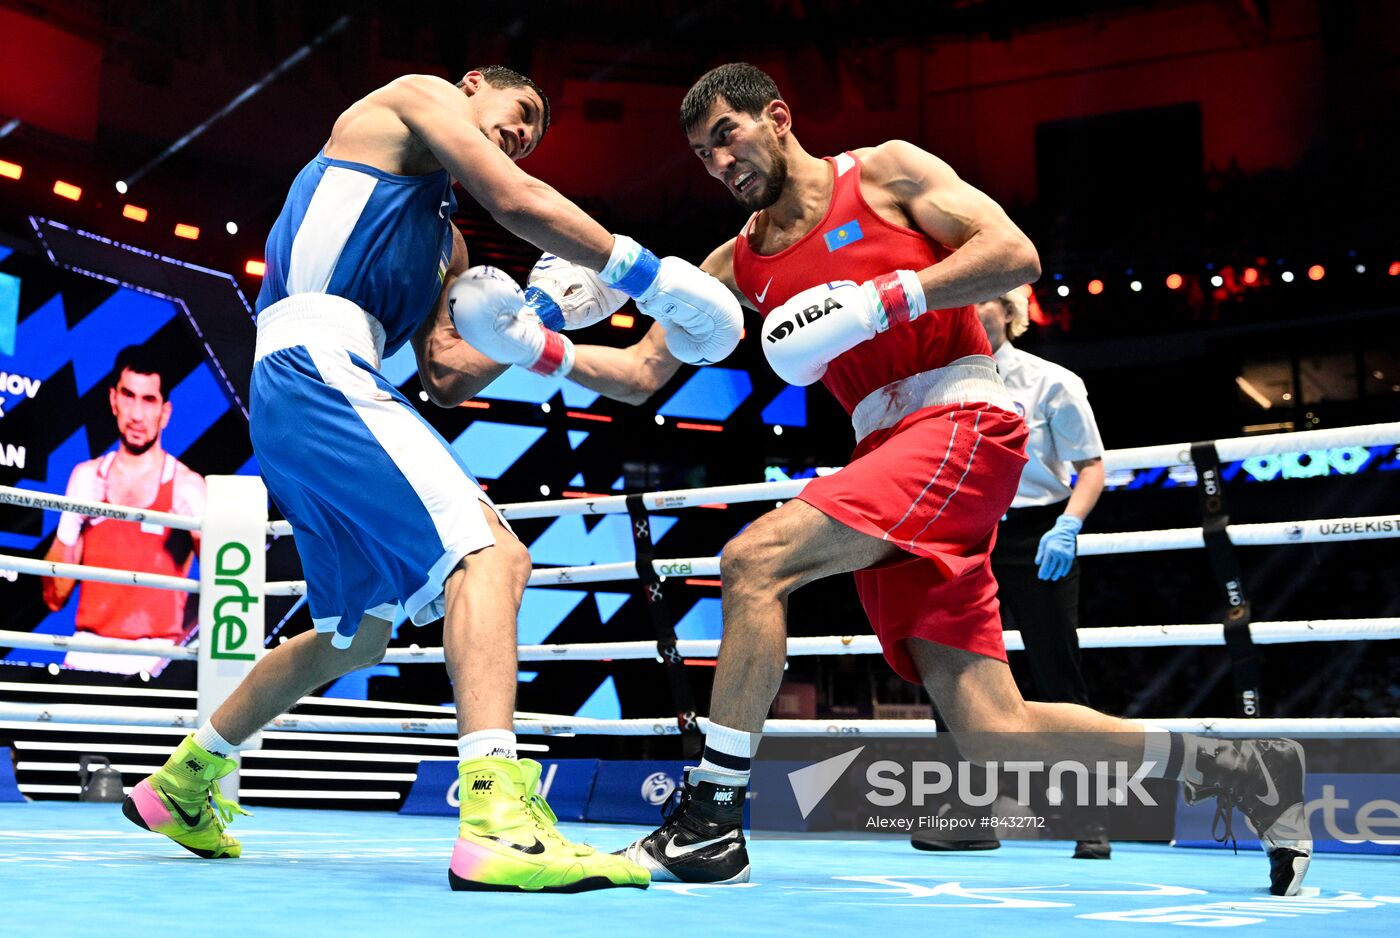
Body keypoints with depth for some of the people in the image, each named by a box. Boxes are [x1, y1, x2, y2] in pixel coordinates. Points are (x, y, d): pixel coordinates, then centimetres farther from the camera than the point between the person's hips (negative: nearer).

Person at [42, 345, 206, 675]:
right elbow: (54, 597, 8)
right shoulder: (86, 477, 10)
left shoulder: (187, 487, -1)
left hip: (154, 656, -3)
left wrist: (199, 535, -20)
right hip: (89, 649, 3)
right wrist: (76, 523, -4)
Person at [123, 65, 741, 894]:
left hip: (297, 393, 10)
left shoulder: (445, 242, 31)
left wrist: (532, 333, 7)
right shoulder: (418, 96, 9)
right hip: (317, 365, -10)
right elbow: (520, 203, -7)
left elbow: (447, 376, 19)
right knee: (490, 553, -23)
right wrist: (644, 272, -4)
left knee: (356, 635, 21)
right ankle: (499, 824, -37)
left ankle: (183, 784, 36)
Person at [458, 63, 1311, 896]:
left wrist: (880, 301, -16)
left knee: (756, 560, -23)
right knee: (994, 736, -1)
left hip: (964, 425, -6)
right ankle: (1228, 765, 15)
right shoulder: (738, 264, 18)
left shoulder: (886, 170, 4)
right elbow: (641, 373, 16)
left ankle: (713, 818, -15)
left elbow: (1016, 256, -7)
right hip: (888, 453, 7)